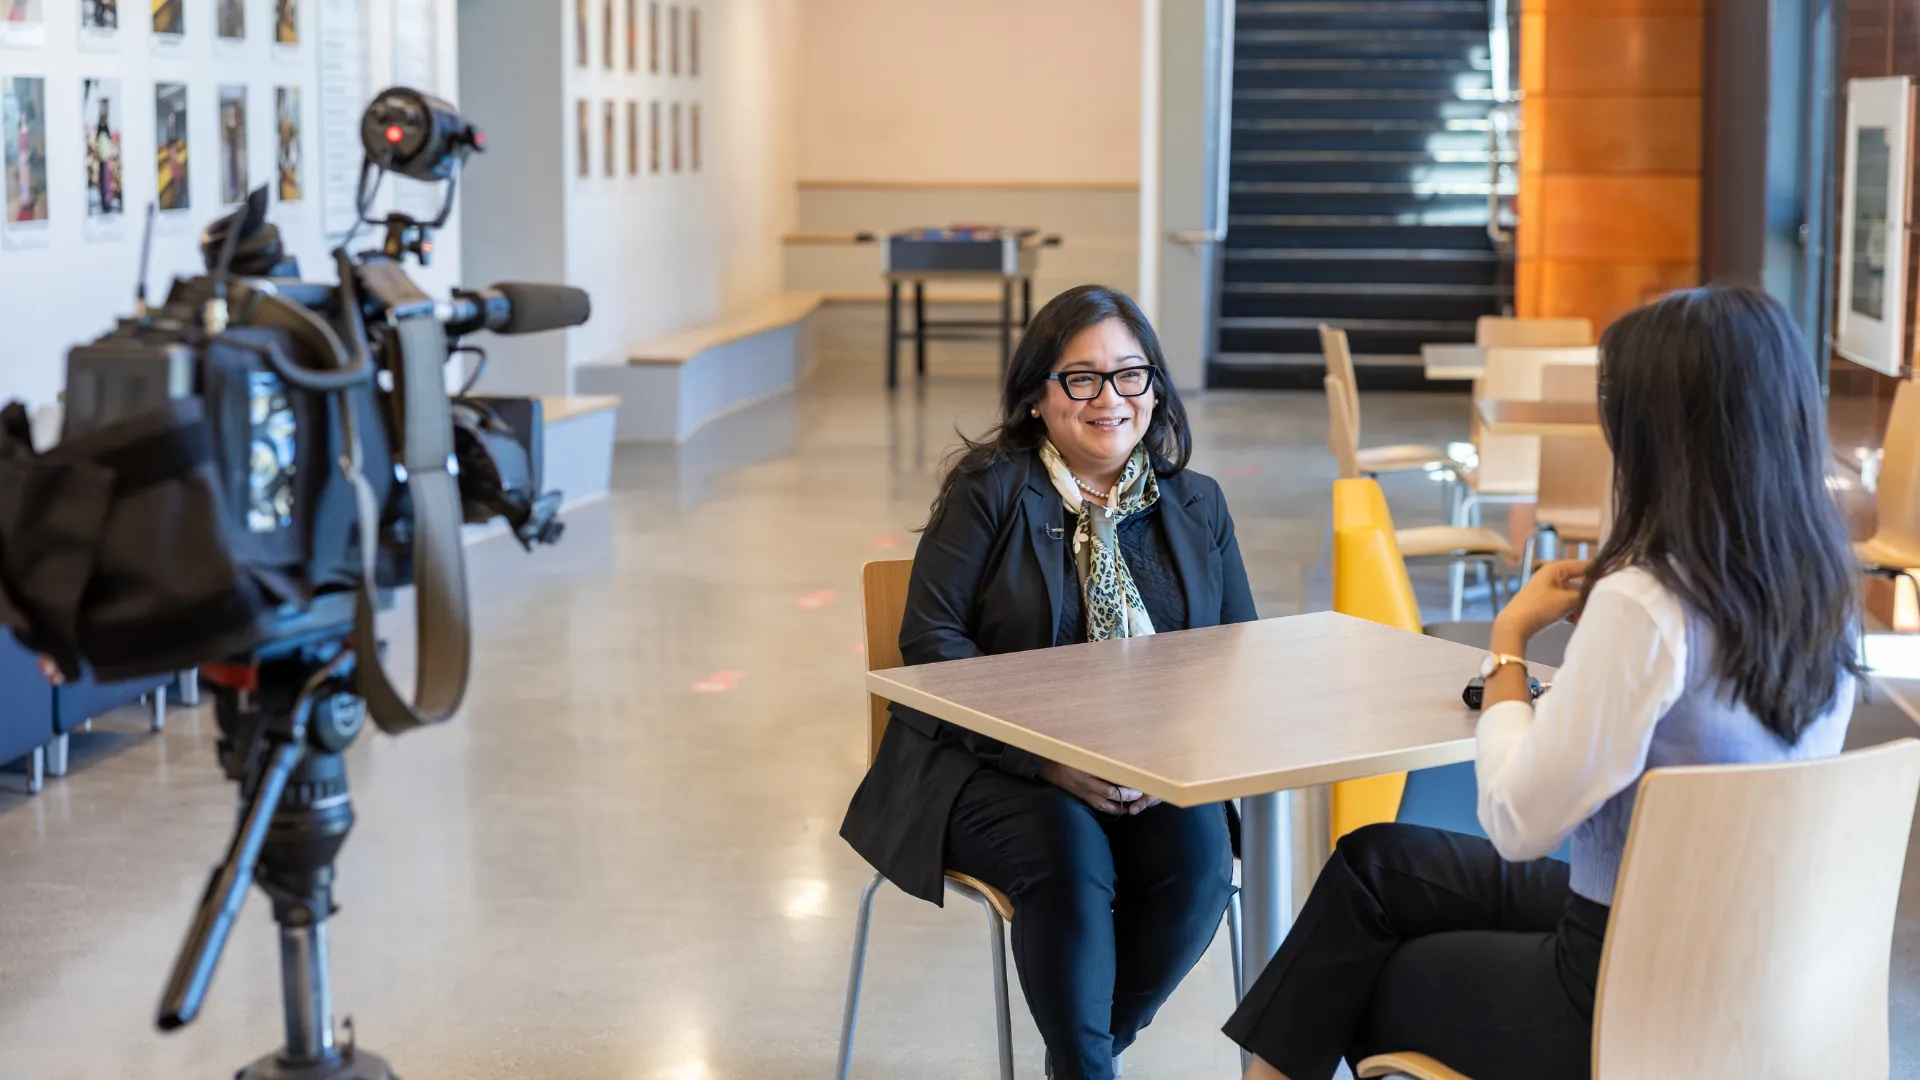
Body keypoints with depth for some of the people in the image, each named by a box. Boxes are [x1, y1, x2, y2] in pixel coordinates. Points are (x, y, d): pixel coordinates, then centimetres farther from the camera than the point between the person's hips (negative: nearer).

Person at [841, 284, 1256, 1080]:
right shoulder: (990, 491, -1)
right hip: (987, 767, -3)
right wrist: (1048, 756, -19)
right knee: (1070, 856, -32)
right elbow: (932, 639, -8)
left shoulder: (1196, 507, 11)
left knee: (1198, 857, -26)